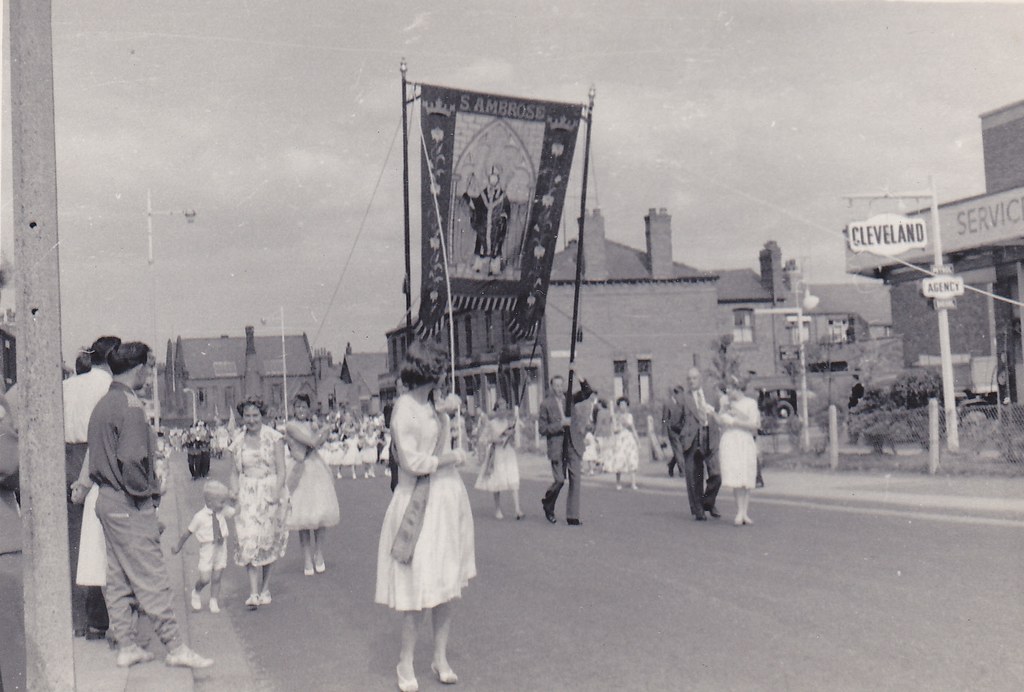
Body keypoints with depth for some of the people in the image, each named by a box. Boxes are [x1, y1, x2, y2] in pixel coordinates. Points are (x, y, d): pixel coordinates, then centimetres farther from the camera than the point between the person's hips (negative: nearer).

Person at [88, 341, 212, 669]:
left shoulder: (103, 404, 12)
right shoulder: (130, 406, -17)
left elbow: (99, 456, 16)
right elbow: (132, 461, -23)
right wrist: (149, 497, -11)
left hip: (107, 500, 10)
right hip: (129, 506, -10)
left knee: (117, 578, 13)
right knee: (152, 579, -4)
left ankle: (126, 647, 21)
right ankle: (175, 647, 3)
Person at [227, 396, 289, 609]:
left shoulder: (273, 438, -2)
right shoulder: (238, 442, 8)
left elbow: (281, 471, -5)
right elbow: (234, 473, 12)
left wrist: (276, 494, -16)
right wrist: (234, 493, -4)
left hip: (270, 493, -1)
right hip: (247, 495, 1)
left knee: (269, 543, 6)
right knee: (249, 542, -10)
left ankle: (265, 588, 21)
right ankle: (254, 593, -12)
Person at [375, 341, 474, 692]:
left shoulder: (435, 398, 8)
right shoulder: (403, 409, -13)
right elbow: (414, 463, -17)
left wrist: (445, 410, 1)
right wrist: (453, 457, -5)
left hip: (450, 495, 7)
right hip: (421, 501, -7)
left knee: (447, 583, 10)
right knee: (418, 585, -1)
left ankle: (440, 657, 21)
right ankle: (406, 662, 15)